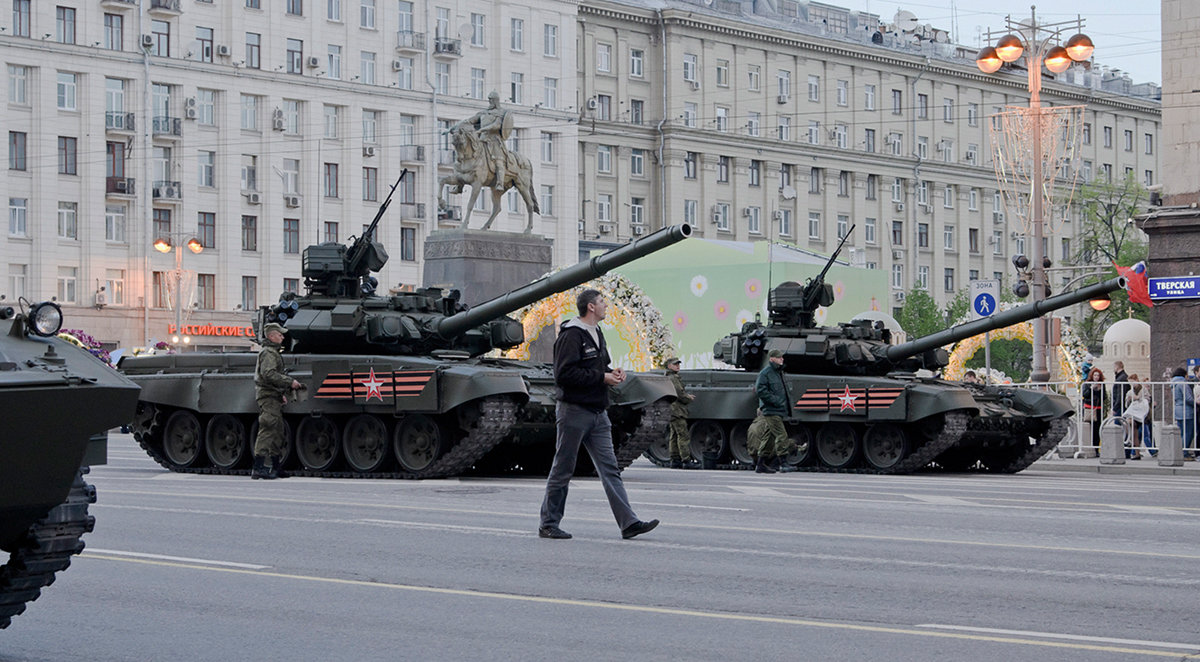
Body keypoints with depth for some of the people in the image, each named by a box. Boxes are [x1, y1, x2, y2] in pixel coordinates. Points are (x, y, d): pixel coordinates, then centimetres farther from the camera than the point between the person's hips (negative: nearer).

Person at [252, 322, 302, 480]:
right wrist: (290, 382, -19)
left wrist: (282, 393, 20)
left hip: (273, 397, 11)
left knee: (278, 432, 12)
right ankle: (259, 468, -16)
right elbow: (269, 374, -23)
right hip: (268, 396, -11)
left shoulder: (273, 353, 23)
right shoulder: (268, 353, -11)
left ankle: (275, 467, 17)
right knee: (267, 430, -14)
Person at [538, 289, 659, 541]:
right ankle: (548, 524, 11)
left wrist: (612, 373, 5)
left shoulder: (596, 333, 15)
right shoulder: (571, 335, -14)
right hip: (574, 410, -8)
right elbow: (564, 375, -22)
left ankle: (628, 523, -2)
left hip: (597, 413, 9)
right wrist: (602, 377, -19)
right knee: (562, 471, 1)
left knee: (610, 470, 2)